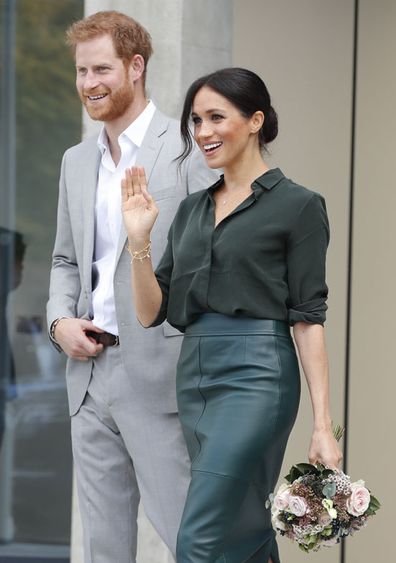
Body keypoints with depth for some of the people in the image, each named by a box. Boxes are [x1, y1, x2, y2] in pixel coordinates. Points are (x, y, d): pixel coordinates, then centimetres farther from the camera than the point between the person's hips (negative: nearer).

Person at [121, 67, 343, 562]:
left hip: (256, 376, -7)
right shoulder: (191, 210, 16)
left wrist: (322, 425, -11)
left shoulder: (296, 205, -3)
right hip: (193, 377, 7)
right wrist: (139, 240, -3)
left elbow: (308, 317, -6)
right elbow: (152, 312, 12)